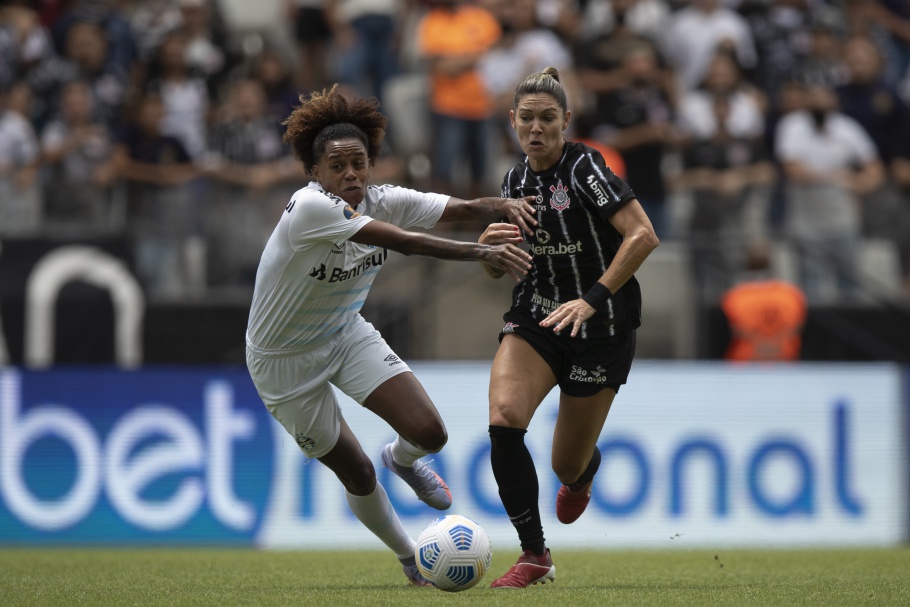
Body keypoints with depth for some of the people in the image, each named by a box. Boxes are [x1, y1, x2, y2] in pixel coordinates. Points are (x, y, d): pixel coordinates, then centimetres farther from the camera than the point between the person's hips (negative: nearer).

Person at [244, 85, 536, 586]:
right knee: (357, 475, 4)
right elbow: (407, 243, -40)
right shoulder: (309, 207, -32)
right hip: (284, 358, -5)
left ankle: (401, 459, 26)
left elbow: (466, 209, -17)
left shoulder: (384, 202, -12)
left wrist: (504, 206, -40)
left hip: (347, 334, 5)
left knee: (429, 434, -12)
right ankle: (409, 558, 31)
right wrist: (483, 253, -45)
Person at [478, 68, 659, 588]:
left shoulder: (584, 167, -16)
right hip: (536, 317, 5)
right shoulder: (517, 180, 4)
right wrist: (491, 247, -10)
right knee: (504, 418, -24)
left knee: (568, 468, 4)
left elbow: (644, 235, -25)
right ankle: (535, 556, -14)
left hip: (601, 327, -5)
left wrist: (592, 299, -30)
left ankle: (581, 475, 47)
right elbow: (498, 270, 14)